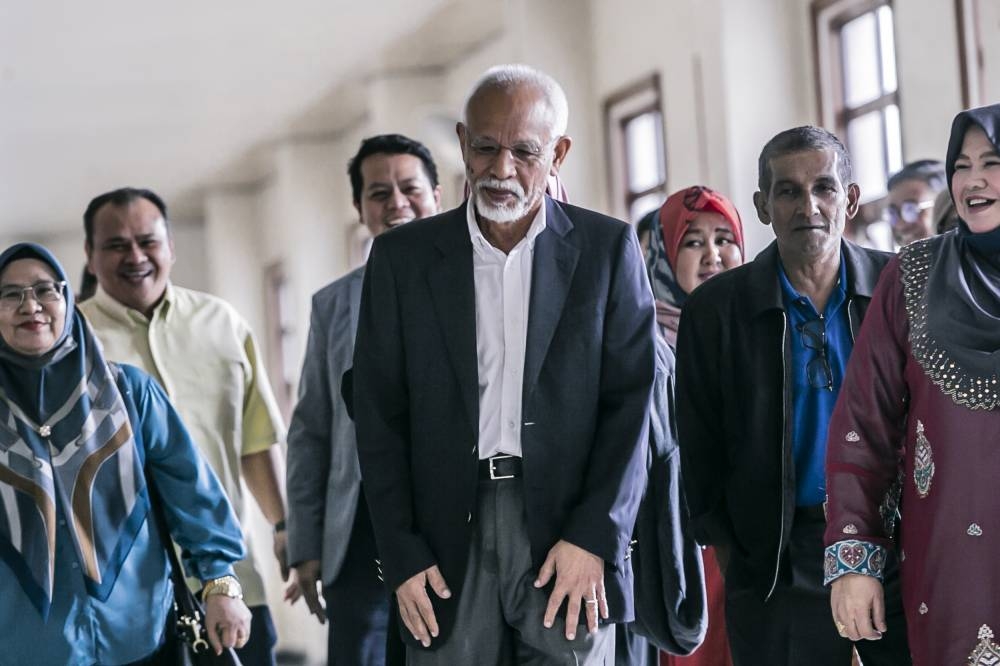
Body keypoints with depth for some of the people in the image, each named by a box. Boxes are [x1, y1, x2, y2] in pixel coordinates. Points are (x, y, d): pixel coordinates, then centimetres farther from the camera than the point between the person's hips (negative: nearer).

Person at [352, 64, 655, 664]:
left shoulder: (607, 248, 5)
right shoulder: (402, 256, 8)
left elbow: (631, 400, 1)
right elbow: (381, 417, 6)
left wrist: (595, 538, -9)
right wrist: (403, 556, -3)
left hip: (567, 526, -1)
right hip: (449, 535, 1)